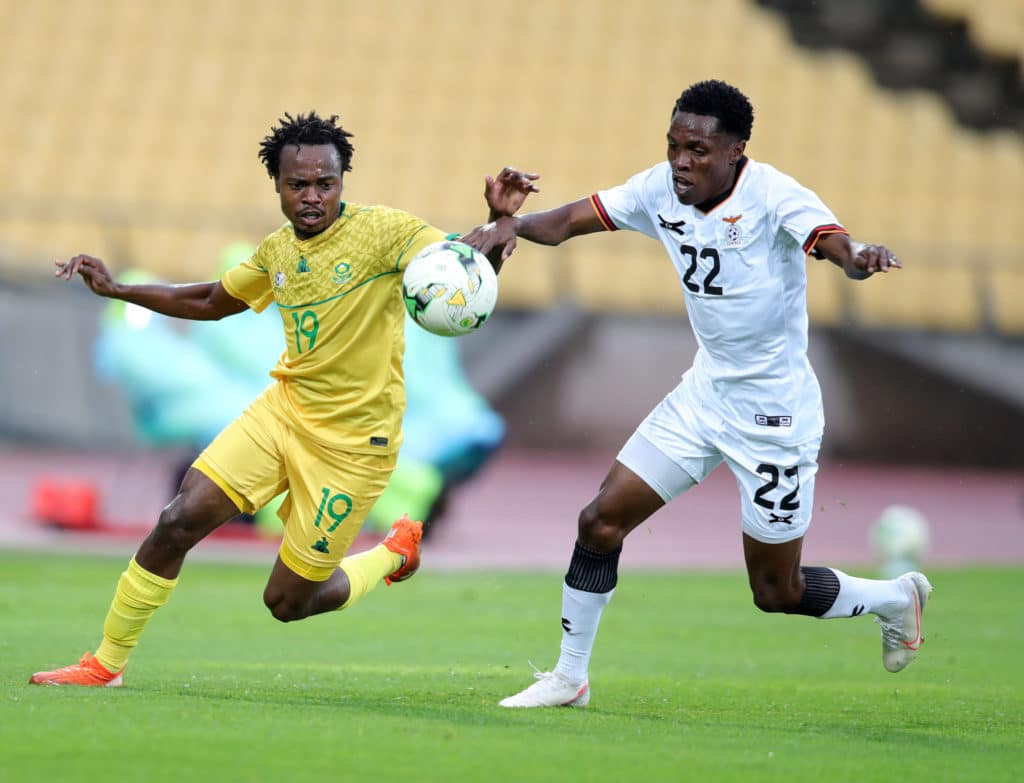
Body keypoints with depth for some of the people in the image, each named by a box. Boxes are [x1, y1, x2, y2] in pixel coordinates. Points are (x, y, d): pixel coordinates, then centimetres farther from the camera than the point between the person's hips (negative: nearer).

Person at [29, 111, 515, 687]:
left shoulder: (384, 232, -15)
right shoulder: (278, 251, 4)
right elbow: (210, 303, 22)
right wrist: (116, 289, 16)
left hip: (353, 440, -5)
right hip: (284, 409, 5)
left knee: (288, 603, 2)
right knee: (178, 524, -11)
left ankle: (394, 554, 31)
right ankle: (106, 665, 4)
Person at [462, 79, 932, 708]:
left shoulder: (774, 196, -23)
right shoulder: (663, 189, -6)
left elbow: (836, 244, -40)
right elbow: (570, 221, 0)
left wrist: (860, 258, -64)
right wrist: (513, 223, -22)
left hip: (775, 412, -6)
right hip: (705, 392, 6)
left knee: (777, 592, 3)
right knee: (601, 521, -2)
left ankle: (895, 597, 33)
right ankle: (570, 678, 14)